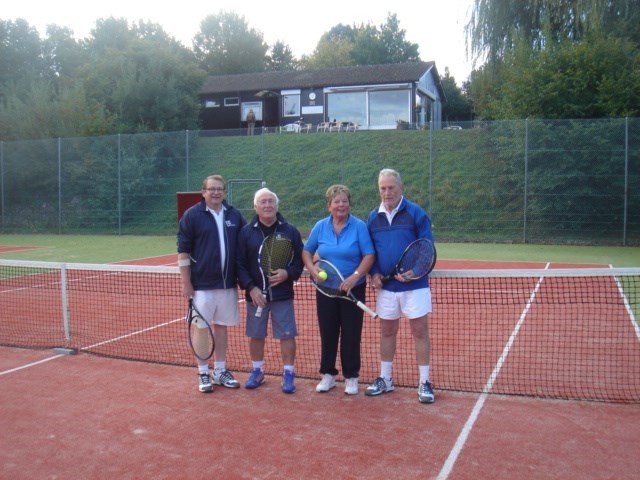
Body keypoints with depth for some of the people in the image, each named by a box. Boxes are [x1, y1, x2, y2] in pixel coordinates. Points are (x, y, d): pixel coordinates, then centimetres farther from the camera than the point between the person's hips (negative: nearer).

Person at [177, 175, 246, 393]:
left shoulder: (234, 215, 6)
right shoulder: (192, 215, -4)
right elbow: (183, 251, -5)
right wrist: (186, 283, -9)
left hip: (228, 284, 4)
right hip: (202, 285, -4)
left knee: (221, 326, 12)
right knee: (201, 328, 3)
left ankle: (220, 371, 23)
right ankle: (203, 373, 14)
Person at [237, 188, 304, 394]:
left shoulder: (290, 231, 1)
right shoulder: (246, 232, 2)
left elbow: (300, 260, 3)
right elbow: (240, 264, -1)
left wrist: (288, 273, -16)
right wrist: (251, 288, -12)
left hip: (283, 295, -1)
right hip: (255, 295, 1)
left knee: (287, 335, 3)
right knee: (255, 335, 11)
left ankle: (288, 374, 16)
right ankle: (257, 372, 28)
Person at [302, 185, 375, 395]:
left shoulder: (359, 226, -8)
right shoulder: (320, 227, 1)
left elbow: (369, 256, -11)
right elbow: (307, 252, 10)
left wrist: (355, 277, -23)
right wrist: (313, 269, -9)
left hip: (353, 289, -2)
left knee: (351, 334, 3)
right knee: (327, 333, 10)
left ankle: (351, 377, 17)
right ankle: (328, 374, 23)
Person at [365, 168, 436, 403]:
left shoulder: (415, 213, -6)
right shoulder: (373, 217, 7)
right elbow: (370, 251, 13)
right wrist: (374, 273, -4)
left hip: (414, 285, -4)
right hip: (385, 286, 4)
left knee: (420, 331, 1)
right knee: (387, 332, 13)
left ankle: (424, 382, 11)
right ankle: (385, 379, 26)